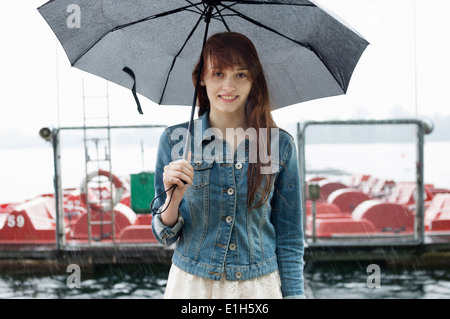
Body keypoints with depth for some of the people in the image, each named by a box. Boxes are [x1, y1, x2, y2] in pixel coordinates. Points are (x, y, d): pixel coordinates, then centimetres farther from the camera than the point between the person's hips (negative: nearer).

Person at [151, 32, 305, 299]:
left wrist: (294, 293, -4)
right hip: (192, 284, 0)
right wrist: (174, 199, -19)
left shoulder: (280, 145, -3)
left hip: (259, 285, 0)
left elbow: (289, 238, 1)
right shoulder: (174, 140, -4)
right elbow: (165, 236, -1)